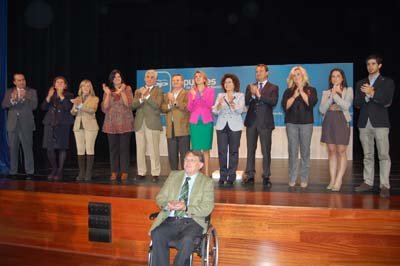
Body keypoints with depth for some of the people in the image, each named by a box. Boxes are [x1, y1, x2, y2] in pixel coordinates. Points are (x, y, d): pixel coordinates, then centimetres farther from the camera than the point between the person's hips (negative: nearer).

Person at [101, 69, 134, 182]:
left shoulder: (127, 89, 4)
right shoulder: (107, 91, 9)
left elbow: (129, 105, -9)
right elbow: (104, 109, 1)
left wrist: (122, 92, -15)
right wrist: (108, 94, -8)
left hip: (125, 123, -2)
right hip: (111, 124, 2)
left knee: (124, 148, 0)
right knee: (113, 148, 5)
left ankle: (124, 172, 6)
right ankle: (114, 172, 12)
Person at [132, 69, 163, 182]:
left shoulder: (158, 91, 7)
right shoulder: (138, 91, 18)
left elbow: (157, 105, -9)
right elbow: (133, 106, 5)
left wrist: (147, 95, -12)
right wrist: (141, 98, -11)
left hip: (152, 124, -3)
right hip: (139, 124, 4)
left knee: (154, 150, -5)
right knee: (140, 150, 5)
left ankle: (155, 173, 1)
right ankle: (141, 172, 13)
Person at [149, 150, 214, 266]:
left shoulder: (207, 182, 6)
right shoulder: (173, 175, 16)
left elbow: (207, 208, -4)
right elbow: (160, 197, 13)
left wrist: (186, 208, -19)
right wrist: (167, 204, -10)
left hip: (191, 222, -3)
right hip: (169, 220, 3)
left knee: (187, 240, -33)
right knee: (157, 234, -27)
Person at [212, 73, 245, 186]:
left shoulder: (240, 95, 5)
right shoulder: (220, 95, 11)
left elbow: (240, 110, -9)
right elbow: (215, 111, 2)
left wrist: (232, 103, -26)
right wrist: (219, 104, -18)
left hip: (235, 126, -2)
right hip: (221, 126, 2)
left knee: (233, 151, -1)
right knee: (222, 151, -1)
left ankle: (231, 176, 5)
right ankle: (222, 176, 7)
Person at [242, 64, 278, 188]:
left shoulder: (273, 88, 3)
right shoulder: (250, 87, 13)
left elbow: (273, 102, -14)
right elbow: (246, 102, 2)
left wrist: (259, 94, -19)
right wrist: (252, 94, -16)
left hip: (265, 123, -3)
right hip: (251, 122, 3)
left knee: (266, 151, 0)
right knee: (250, 150, 8)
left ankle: (266, 177, 7)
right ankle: (250, 175, 16)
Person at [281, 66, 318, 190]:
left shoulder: (311, 90, 9)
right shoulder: (288, 91, 11)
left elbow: (311, 103, -9)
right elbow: (285, 106, -1)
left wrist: (301, 91, -6)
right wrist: (294, 96, -9)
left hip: (306, 123, -1)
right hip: (291, 123, 1)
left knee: (305, 152, -1)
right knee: (292, 152, 0)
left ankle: (304, 179, 5)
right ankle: (292, 179, 5)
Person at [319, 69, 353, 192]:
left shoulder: (348, 90, 5)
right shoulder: (326, 92, 12)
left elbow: (346, 106, -11)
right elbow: (322, 109, 1)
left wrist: (335, 94, -8)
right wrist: (331, 96, -7)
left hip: (341, 122, -3)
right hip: (328, 122, 3)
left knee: (341, 152, -3)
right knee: (331, 151, 5)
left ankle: (338, 181, 0)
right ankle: (332, 180, 9)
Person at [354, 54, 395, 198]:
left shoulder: (387, 82, 5)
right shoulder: (360, 83, 14)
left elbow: (387, 102, -7)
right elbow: (356, 104, 5)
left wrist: (372, 93, -17)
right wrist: (366, 96, -13)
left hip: (380, 123, -3)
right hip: (364, 123, 4)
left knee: (383, 155, -6)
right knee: (368, 155, 9)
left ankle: (384, 186, -4)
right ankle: (368, 182, 15)